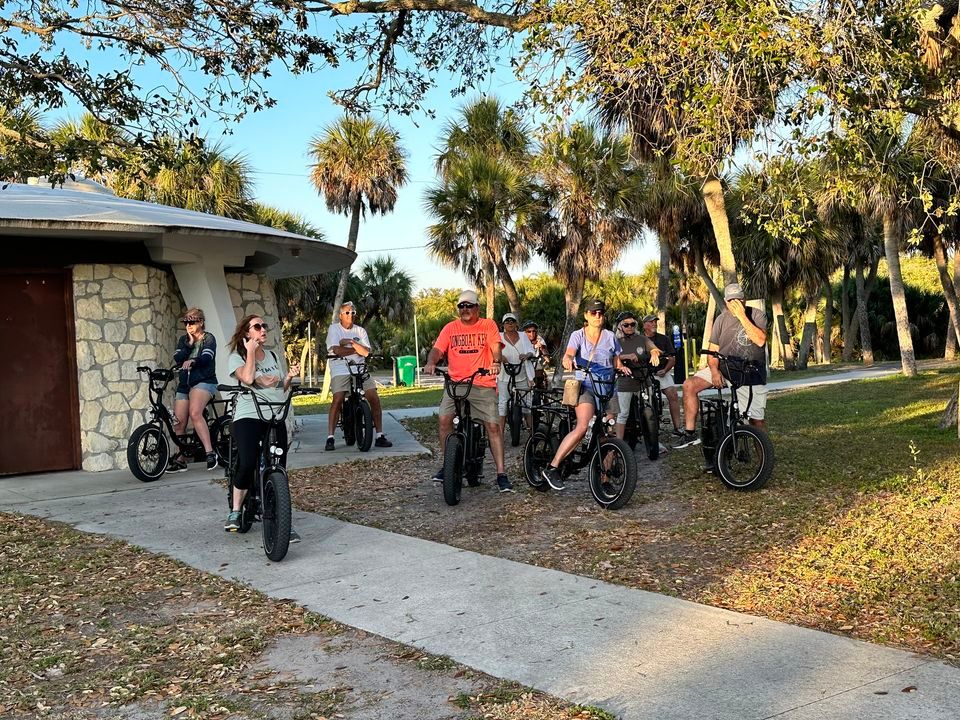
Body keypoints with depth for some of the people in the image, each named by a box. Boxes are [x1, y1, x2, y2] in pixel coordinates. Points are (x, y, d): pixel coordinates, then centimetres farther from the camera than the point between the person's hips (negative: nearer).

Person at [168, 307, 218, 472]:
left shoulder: (208, 338, 2)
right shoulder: (184, 339, 17)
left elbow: (206, 357, -17)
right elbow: (177, 359, 2)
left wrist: (192, 361, -35)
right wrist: (189, 344, -7)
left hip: (203, 382, -6)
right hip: (184, 384, 6)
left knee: (194, 412, -31)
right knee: (179, 422, 2)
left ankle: (210, 453, -33)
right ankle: (180, 460, 17)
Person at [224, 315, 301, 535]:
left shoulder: (274, 356, 19)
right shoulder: (237, 357, 4)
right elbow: (248, 378, -16)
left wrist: (289, 377, 2)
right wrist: (251, 351, -7)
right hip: (248, 417, -5)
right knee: (247, 464, -23)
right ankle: (235, 512, -1)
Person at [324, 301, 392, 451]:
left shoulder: (360, 331, 12)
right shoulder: (334, 328, 4)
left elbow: (366, 352, -1)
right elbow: (336, 350, -10)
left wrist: (351, 342, -12)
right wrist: (357, 349, -4)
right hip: (340, 370, -3)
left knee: (374, 398, -10)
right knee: (338, 400, -22)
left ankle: (380, 436, -2)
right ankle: (330, 438, -16)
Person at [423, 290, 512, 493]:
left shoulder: (488, 325, 6)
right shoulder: (450, 328, 10)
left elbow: (495, 347, -8)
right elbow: (437, 349, 1)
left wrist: (496, 362, -29)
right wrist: (431, 362, -21)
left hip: (483, 384, -2)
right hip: (456, 383, 2)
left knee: (493, 425, -8)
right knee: (444, 418, -15)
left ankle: (501, 474, -2)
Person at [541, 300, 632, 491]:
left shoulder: (610, 337, 12)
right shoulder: (578, 335, 3)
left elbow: (616, 362, 16)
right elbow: (569, 353, -16)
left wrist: (622, 367, -8)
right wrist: (567, 360, -40)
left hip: (607, 387, 4)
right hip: (586, 386, -4)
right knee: (582, 427, -25)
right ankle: (552, 468, -24)